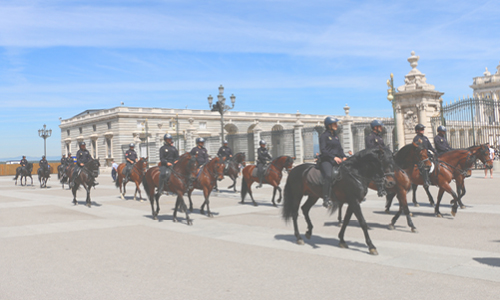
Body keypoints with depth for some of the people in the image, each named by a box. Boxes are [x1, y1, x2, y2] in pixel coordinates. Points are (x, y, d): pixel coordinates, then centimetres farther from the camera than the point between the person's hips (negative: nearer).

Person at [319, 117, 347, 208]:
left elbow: (340, 149, 24)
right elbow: (323, 150, -10)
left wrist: (344, 157, 5)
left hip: (337, 159, 8)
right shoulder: (324, 135, -1)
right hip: (326, 160, -8)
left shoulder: (336, 136, 21)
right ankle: (326, 198, -28)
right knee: (329, 175, -30)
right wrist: (334, 157, -18)